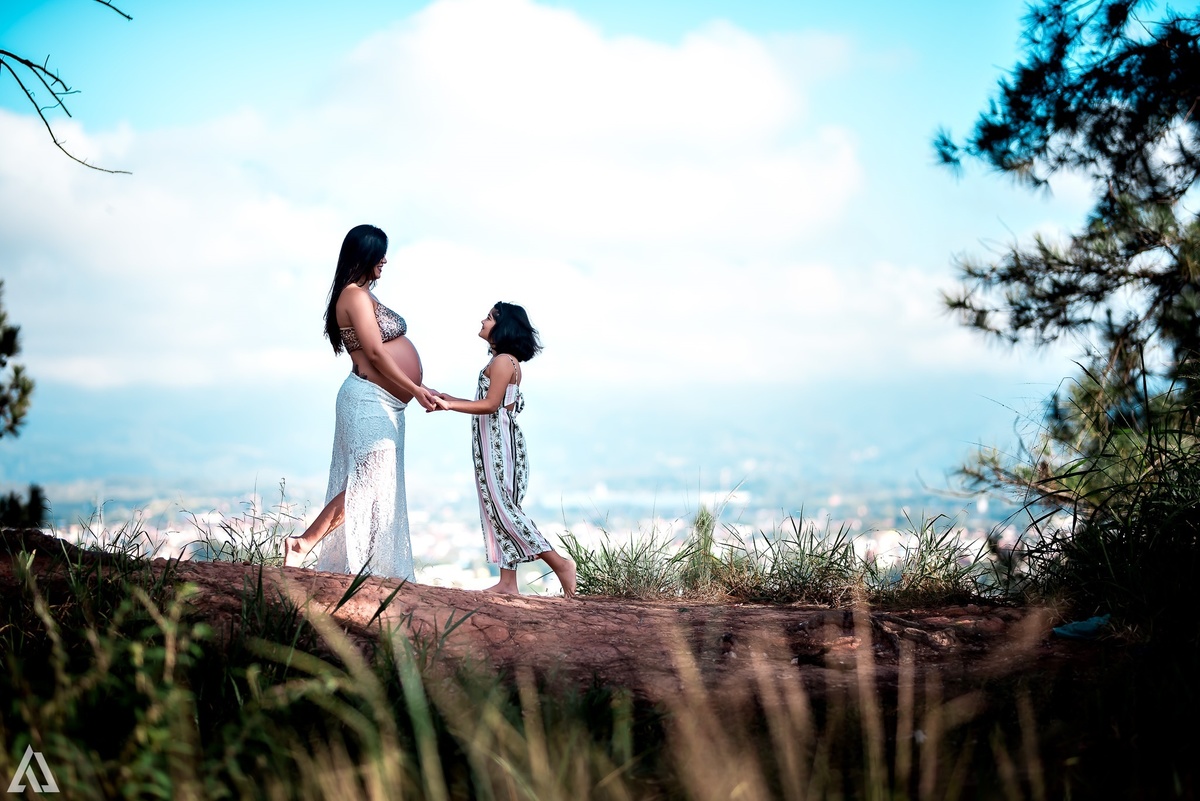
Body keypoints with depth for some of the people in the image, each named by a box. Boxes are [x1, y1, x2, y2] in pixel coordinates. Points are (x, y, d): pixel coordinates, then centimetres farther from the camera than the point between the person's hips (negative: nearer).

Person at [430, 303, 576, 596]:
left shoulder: (502, 360, -13)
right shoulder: (506, 362, 17)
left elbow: (490, 404, -20)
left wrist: (449, 405, -21)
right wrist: (447, 398, 18)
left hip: (500, 443, -10)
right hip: (494, 443, 10)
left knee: (502, 508, -9)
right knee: (499, 510, 8)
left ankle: (559, 563, -8)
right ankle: (507, 583, 8)